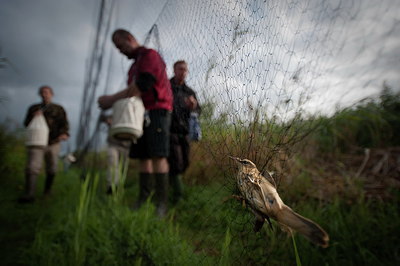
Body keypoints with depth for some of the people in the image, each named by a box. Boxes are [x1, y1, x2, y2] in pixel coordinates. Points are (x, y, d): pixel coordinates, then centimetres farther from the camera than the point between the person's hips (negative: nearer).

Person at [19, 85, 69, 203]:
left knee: (51, 169, 9)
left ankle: (48, 188, 30)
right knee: (32, 167, -14)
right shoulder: (33, 108, 10)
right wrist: (33, 116, -12)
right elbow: (26, 124, 10)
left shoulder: (59, 109, 5)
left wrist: (64, 134, -26)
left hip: (53, 143, 0)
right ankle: (29, 195, -18)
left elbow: (64, 124, -4)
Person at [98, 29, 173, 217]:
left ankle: (161, 202, -14)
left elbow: (142, 85, -16)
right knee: (143, 156, 2)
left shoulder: (150, 55, -1)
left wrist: (112, 99, -13)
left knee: (158, 155, -15)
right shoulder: (134, 66, 28)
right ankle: (143, 199, 3)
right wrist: (115, 101, 3)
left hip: (157, 110, -9)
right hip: (141, 113, 9)